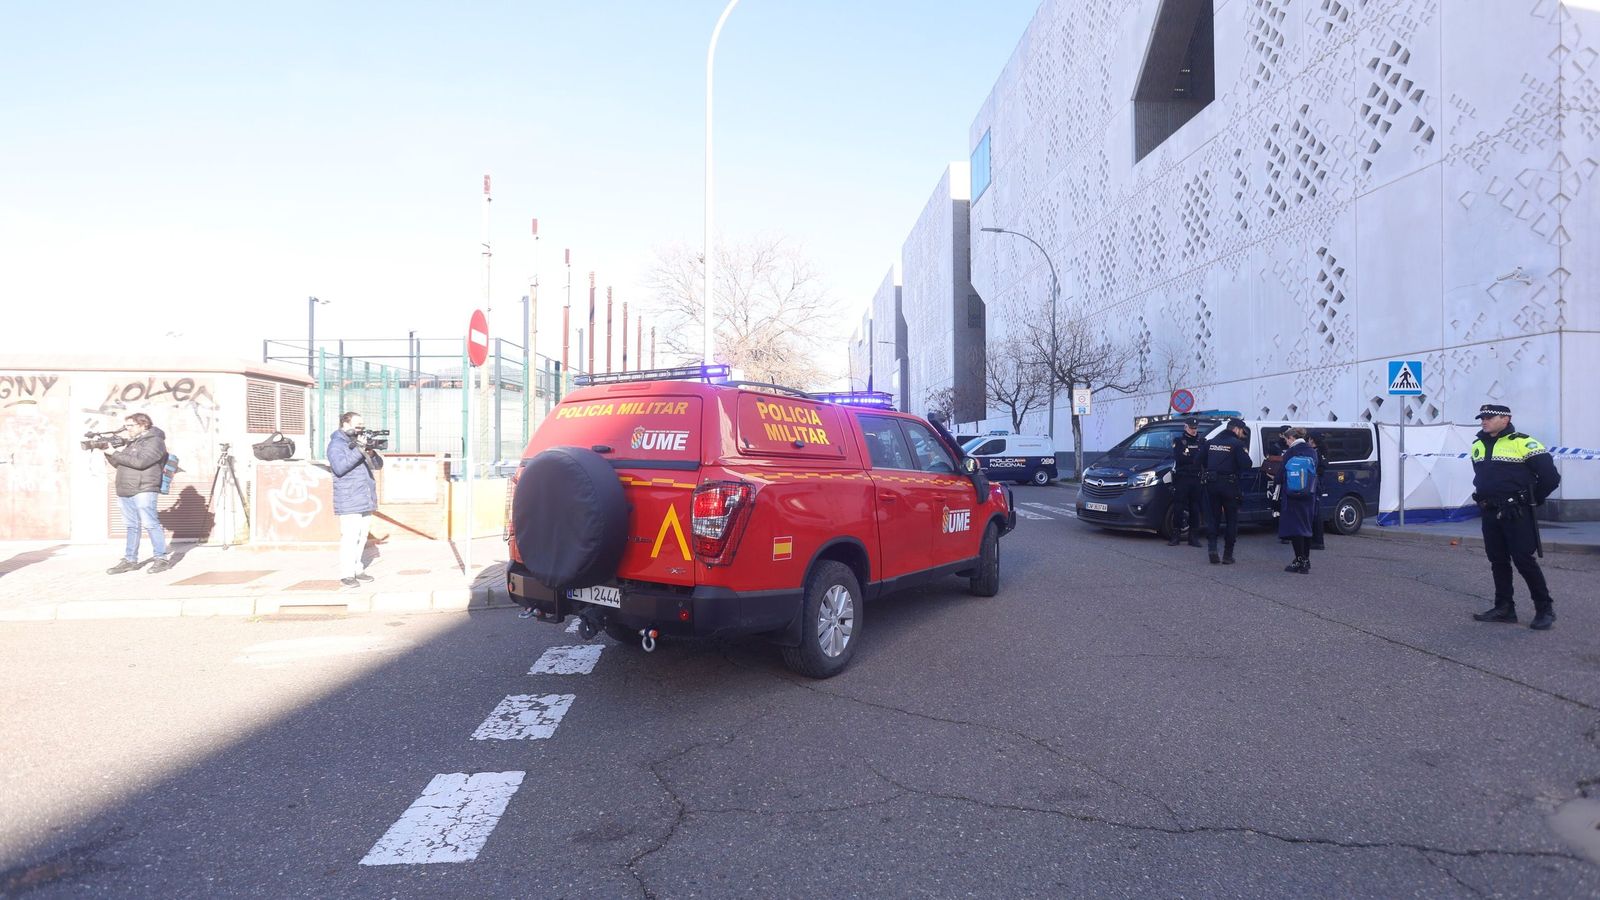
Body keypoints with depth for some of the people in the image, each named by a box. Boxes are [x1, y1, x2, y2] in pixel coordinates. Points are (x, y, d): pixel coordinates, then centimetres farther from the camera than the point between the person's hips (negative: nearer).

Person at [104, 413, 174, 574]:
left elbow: (140, 462, -18)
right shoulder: (132, 442, 22)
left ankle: (163, 558, -3)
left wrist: (115, 453, -12)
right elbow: (119, 464, 21)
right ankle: (130, 560, 13)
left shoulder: (155, 441, -6)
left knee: (150, 524, -8)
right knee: (132, 526, 10)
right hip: (125, 492, 8)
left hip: (143, 491, -8)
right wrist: (108, 453, 5)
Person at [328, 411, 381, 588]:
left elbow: (378, 465, 11)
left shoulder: (362, 441, 15)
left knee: (362, 537, 11)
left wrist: (371, 453, -10)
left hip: (366, 500, 7)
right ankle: (346, 574, -3)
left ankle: (357, 569, 20)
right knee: (349, 537, -8)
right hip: (349, 502, -7)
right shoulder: (336, 444, -4)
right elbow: (339, 467, -19)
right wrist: (358, 450, -23)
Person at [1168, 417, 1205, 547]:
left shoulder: (1201, 442, 14)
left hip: (1196, 479, 3)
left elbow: (1206, 460, 5)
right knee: (1178, 508, -4)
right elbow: (1178, 458, -11)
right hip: (1181, 478, -3)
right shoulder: (1178, 441, 5)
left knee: (1195, 508, 4)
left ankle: (1194, 537, 9)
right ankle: (1175, 535, 1)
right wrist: (1195, 459, -10)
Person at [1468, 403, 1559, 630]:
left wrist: (1533, 499, -1)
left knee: (1524, 560, -6)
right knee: (1498, 561, 10)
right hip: (1489, 514, 7)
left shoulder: (1522, 443, -11)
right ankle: (1504, 608, 18)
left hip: (1516, 515, -7)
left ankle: (1545, 609, 6)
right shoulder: (1477, 446, 12)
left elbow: (1550, 476, -11)